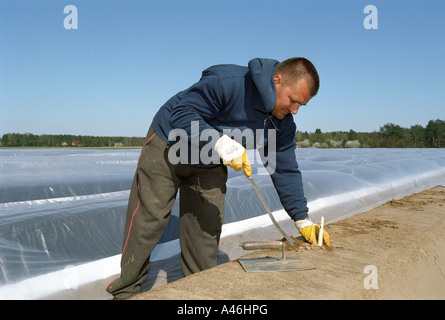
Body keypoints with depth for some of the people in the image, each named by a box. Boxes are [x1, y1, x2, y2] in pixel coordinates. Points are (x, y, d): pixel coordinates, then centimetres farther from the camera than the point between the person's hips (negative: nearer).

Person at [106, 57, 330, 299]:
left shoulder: (283, 124, -9)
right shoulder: (228, 82, -31)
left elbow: (285, 170, -4)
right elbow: (182, 114, -31)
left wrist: (303, 220, -6)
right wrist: (220, 142, -44)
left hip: (210, 167, 6)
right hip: (168, 147, -5)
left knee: (207, 229, 3)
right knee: (147, 219, -5)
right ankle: (126, 292, 11)